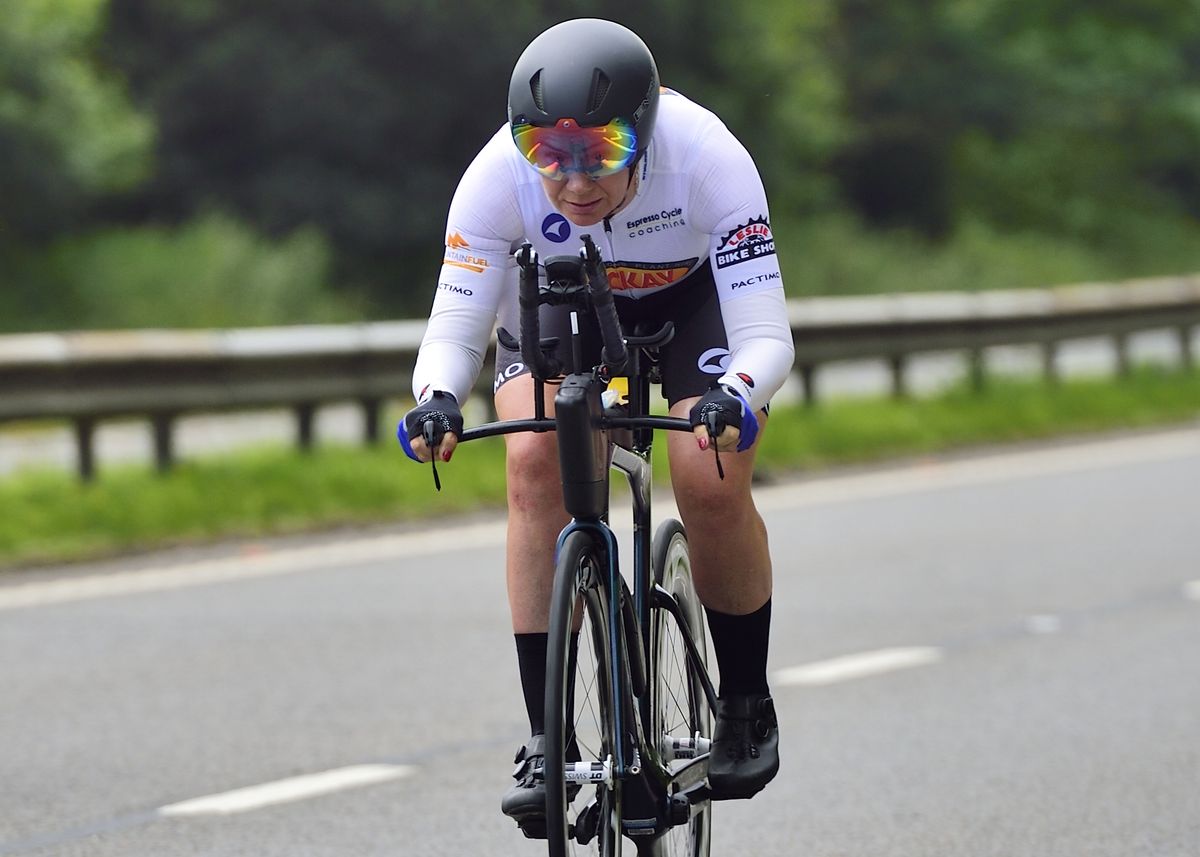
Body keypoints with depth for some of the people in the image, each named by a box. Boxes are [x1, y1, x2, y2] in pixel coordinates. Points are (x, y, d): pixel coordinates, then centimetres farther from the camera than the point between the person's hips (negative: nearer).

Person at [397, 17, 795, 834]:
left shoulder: (708, 160, -38)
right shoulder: (497, 177, -34)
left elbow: (767, 335, -39)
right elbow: (454, 329, -32)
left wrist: (735, 399, -61)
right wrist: (437, 399, -54)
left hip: (696, 293, -1)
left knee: (712, 482, -23)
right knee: (537, 463, -24)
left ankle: (747, 706, 3)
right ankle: (546, 739, -17)